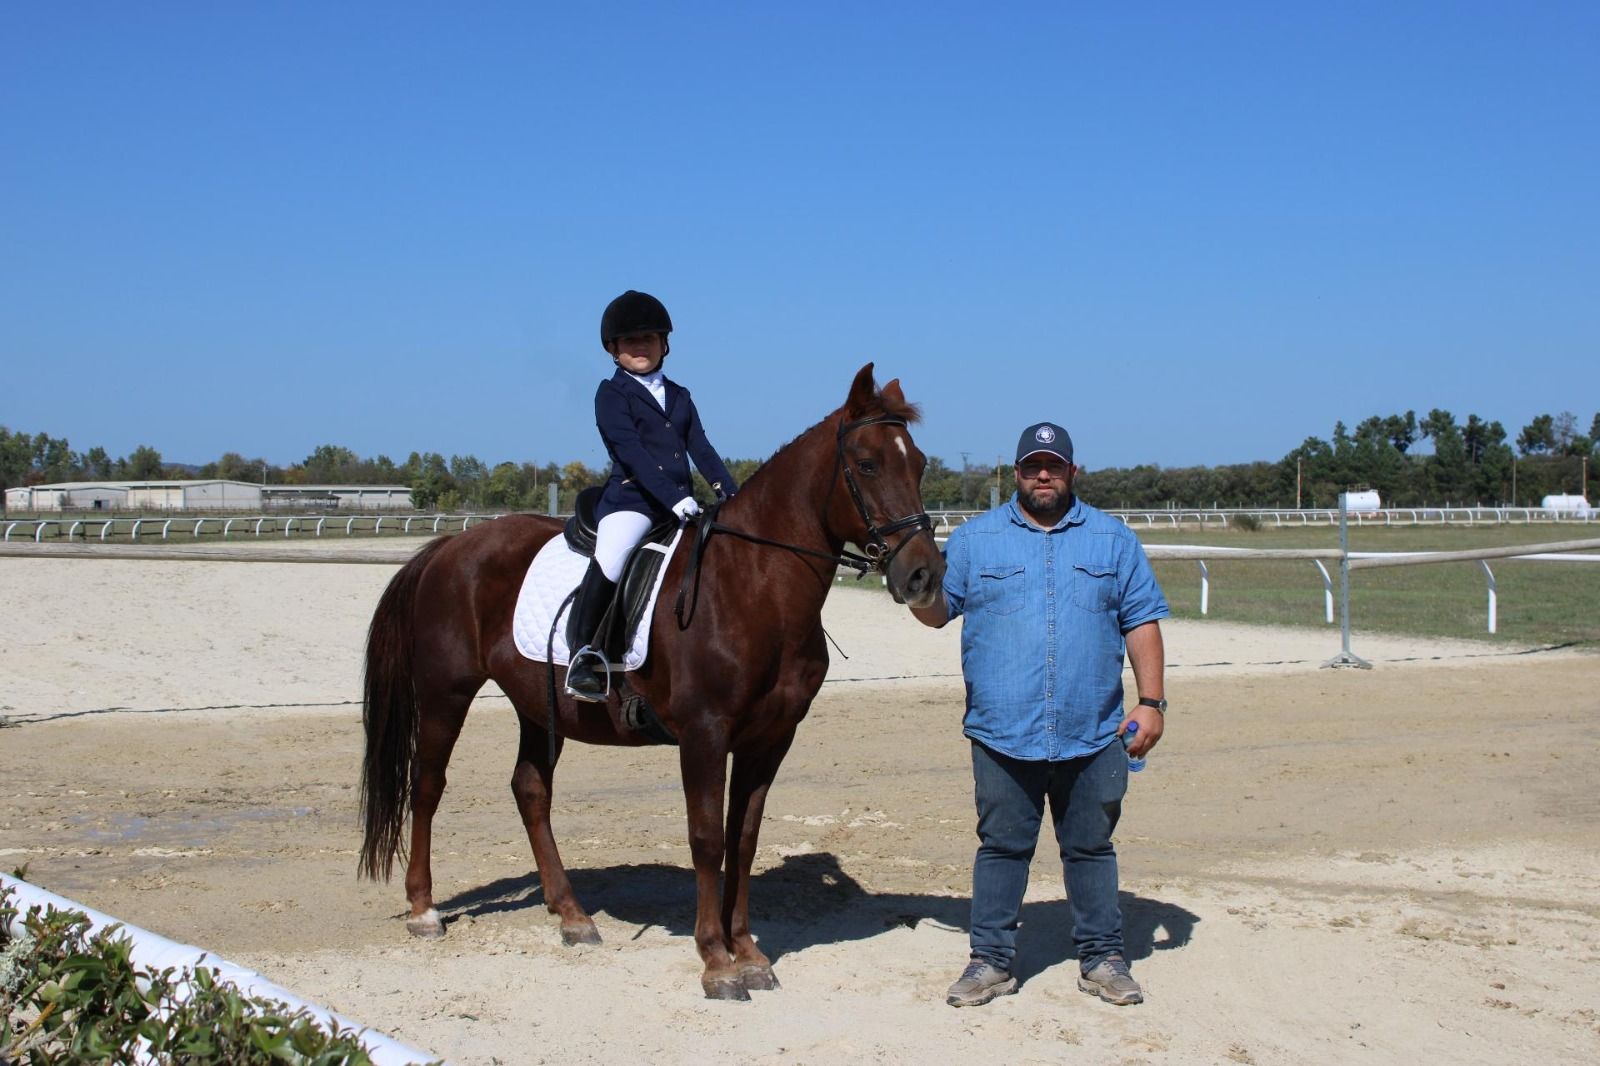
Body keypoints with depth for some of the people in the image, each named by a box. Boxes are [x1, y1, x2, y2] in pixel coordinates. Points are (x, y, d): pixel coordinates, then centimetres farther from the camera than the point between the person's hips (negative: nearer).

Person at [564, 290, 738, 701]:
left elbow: (701, 448, 14)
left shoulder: (679, 396, 22)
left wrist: (731, 492, -3)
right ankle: (581, 658, -25)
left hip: (681, 503, 6)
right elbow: (632, 453, -10)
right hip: (631, 498, -6)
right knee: (610, 563, -32)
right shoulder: (612, 394, 3)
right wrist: (673, 498, -22)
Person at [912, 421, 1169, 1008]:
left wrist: (1151, 701, -1)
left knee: (1091, 848, 10)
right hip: (1003, 733, 0)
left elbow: (1141, 621, 7)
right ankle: (991, 959, 17)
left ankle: (1102, 957, 21)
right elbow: (935, 611, 6)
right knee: (1002, 847, 7)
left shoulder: (1113, 540, 8)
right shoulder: (974, 538, 6)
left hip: (1092, 734, 1)